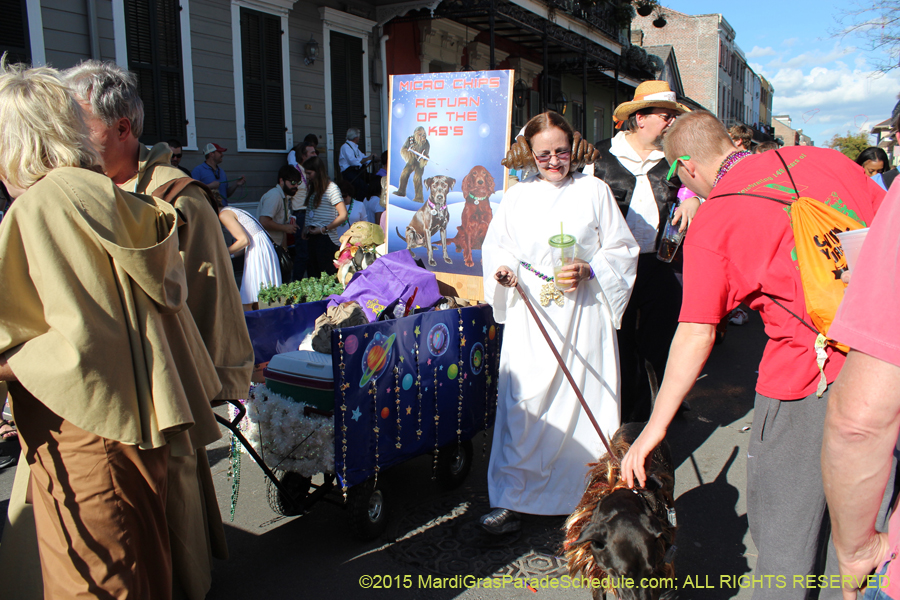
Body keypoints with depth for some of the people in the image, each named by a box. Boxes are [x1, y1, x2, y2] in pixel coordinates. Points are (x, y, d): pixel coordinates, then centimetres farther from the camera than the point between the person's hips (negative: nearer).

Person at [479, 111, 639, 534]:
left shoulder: (594, 191, 5)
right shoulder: (518, 196, 12)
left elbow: (622, 248, 4)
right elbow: (495, 247, 17)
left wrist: (589, 270, -13)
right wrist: (502, 270, -5)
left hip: (582, 313, -1)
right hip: (530, 316, 2)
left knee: (583, 402, 1)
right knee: (523, 404, -2)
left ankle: (590, 495, 17)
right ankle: (511, 498, 8)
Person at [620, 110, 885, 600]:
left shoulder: (711, 221, -8)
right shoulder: (824, 159, 7)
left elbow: (695, 335, -11)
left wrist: (654, 428, -6)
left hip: (806, 380, -6)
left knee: (783, 533, 12)